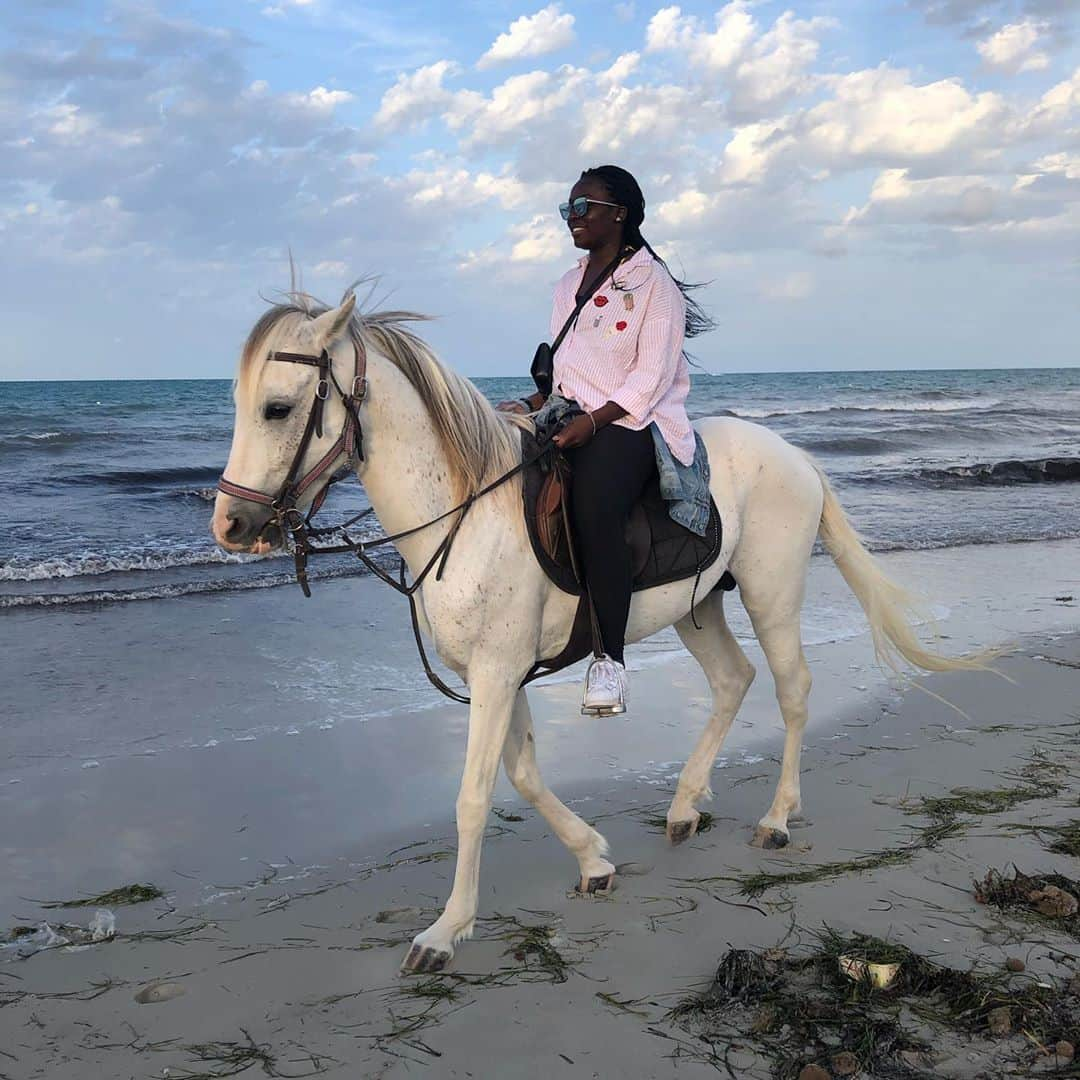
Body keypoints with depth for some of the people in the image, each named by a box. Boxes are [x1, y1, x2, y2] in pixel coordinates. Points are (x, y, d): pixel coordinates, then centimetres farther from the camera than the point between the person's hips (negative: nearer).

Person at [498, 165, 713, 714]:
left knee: (594, 507, -35)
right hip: (571, 420, 8)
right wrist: (531, 405, 4)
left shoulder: (653, 282, -2)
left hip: (632, 422, -8)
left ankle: (611, 657, -29)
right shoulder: (568, 286, 20)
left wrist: (591, 421, -23)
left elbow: (651, 377, -11)